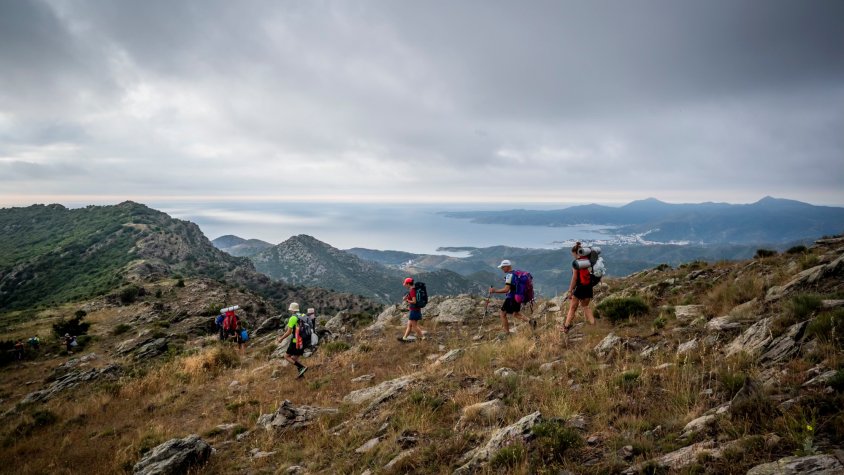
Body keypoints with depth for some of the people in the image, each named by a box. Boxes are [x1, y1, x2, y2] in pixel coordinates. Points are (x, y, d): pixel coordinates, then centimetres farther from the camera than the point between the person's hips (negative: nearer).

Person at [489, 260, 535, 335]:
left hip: (511, 298, -9)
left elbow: (506, 289, -27)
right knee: (516, 314, 23)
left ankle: (507, 333, 11)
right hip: (518, 297, 9)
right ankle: (530, 321, 3)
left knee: (503, 314, 7)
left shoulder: (509, 275, -20)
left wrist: (494, 291, -22)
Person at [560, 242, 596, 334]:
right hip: (589, 287, 5)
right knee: (585, 306, 21)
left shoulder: (575, 263, -13)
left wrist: (570, 291, -7)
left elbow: (574, 278, -13)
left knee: (572, 308, 6)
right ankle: (593, 324, 13)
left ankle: (566, 327, 11)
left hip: (580, 287, -5)